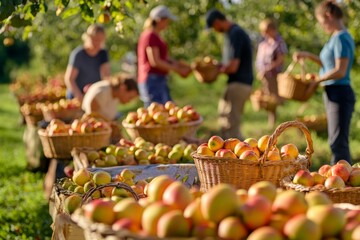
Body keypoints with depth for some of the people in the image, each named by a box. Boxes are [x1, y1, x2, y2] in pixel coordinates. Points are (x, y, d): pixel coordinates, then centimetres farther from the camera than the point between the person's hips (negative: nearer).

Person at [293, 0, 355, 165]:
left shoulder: (341, 38, -15)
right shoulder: (337, 38, 13)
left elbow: (340, 71, -22)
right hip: (333, 94, 10)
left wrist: (317, 80, -12)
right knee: (337, 142, 15)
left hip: (339, 94, -10)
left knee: (338, 142, -8)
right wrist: (308, 56, 16)